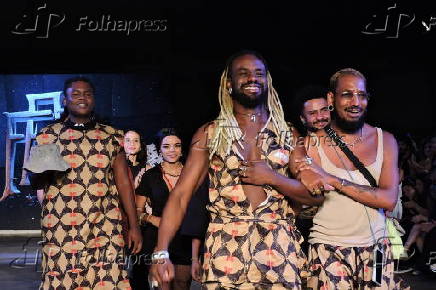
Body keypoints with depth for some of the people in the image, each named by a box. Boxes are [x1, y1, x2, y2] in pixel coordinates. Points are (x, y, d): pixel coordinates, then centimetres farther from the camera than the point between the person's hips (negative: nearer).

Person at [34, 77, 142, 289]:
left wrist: (134, 225, 5)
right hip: (61, 230, 0)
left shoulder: (112, 136, 10)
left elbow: (123, 182, 10)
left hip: (105, 229, 1)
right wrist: (43, 171, -13)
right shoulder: (48, 135, 8)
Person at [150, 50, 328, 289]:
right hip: (226, 250, -1)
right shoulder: (209, 134, 5)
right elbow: (180, 195, -2)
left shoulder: (288, 135, 9)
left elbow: (314, 194, 6)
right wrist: (161, 252, -12)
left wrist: (272, 177, -10)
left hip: (280, 249, 1)